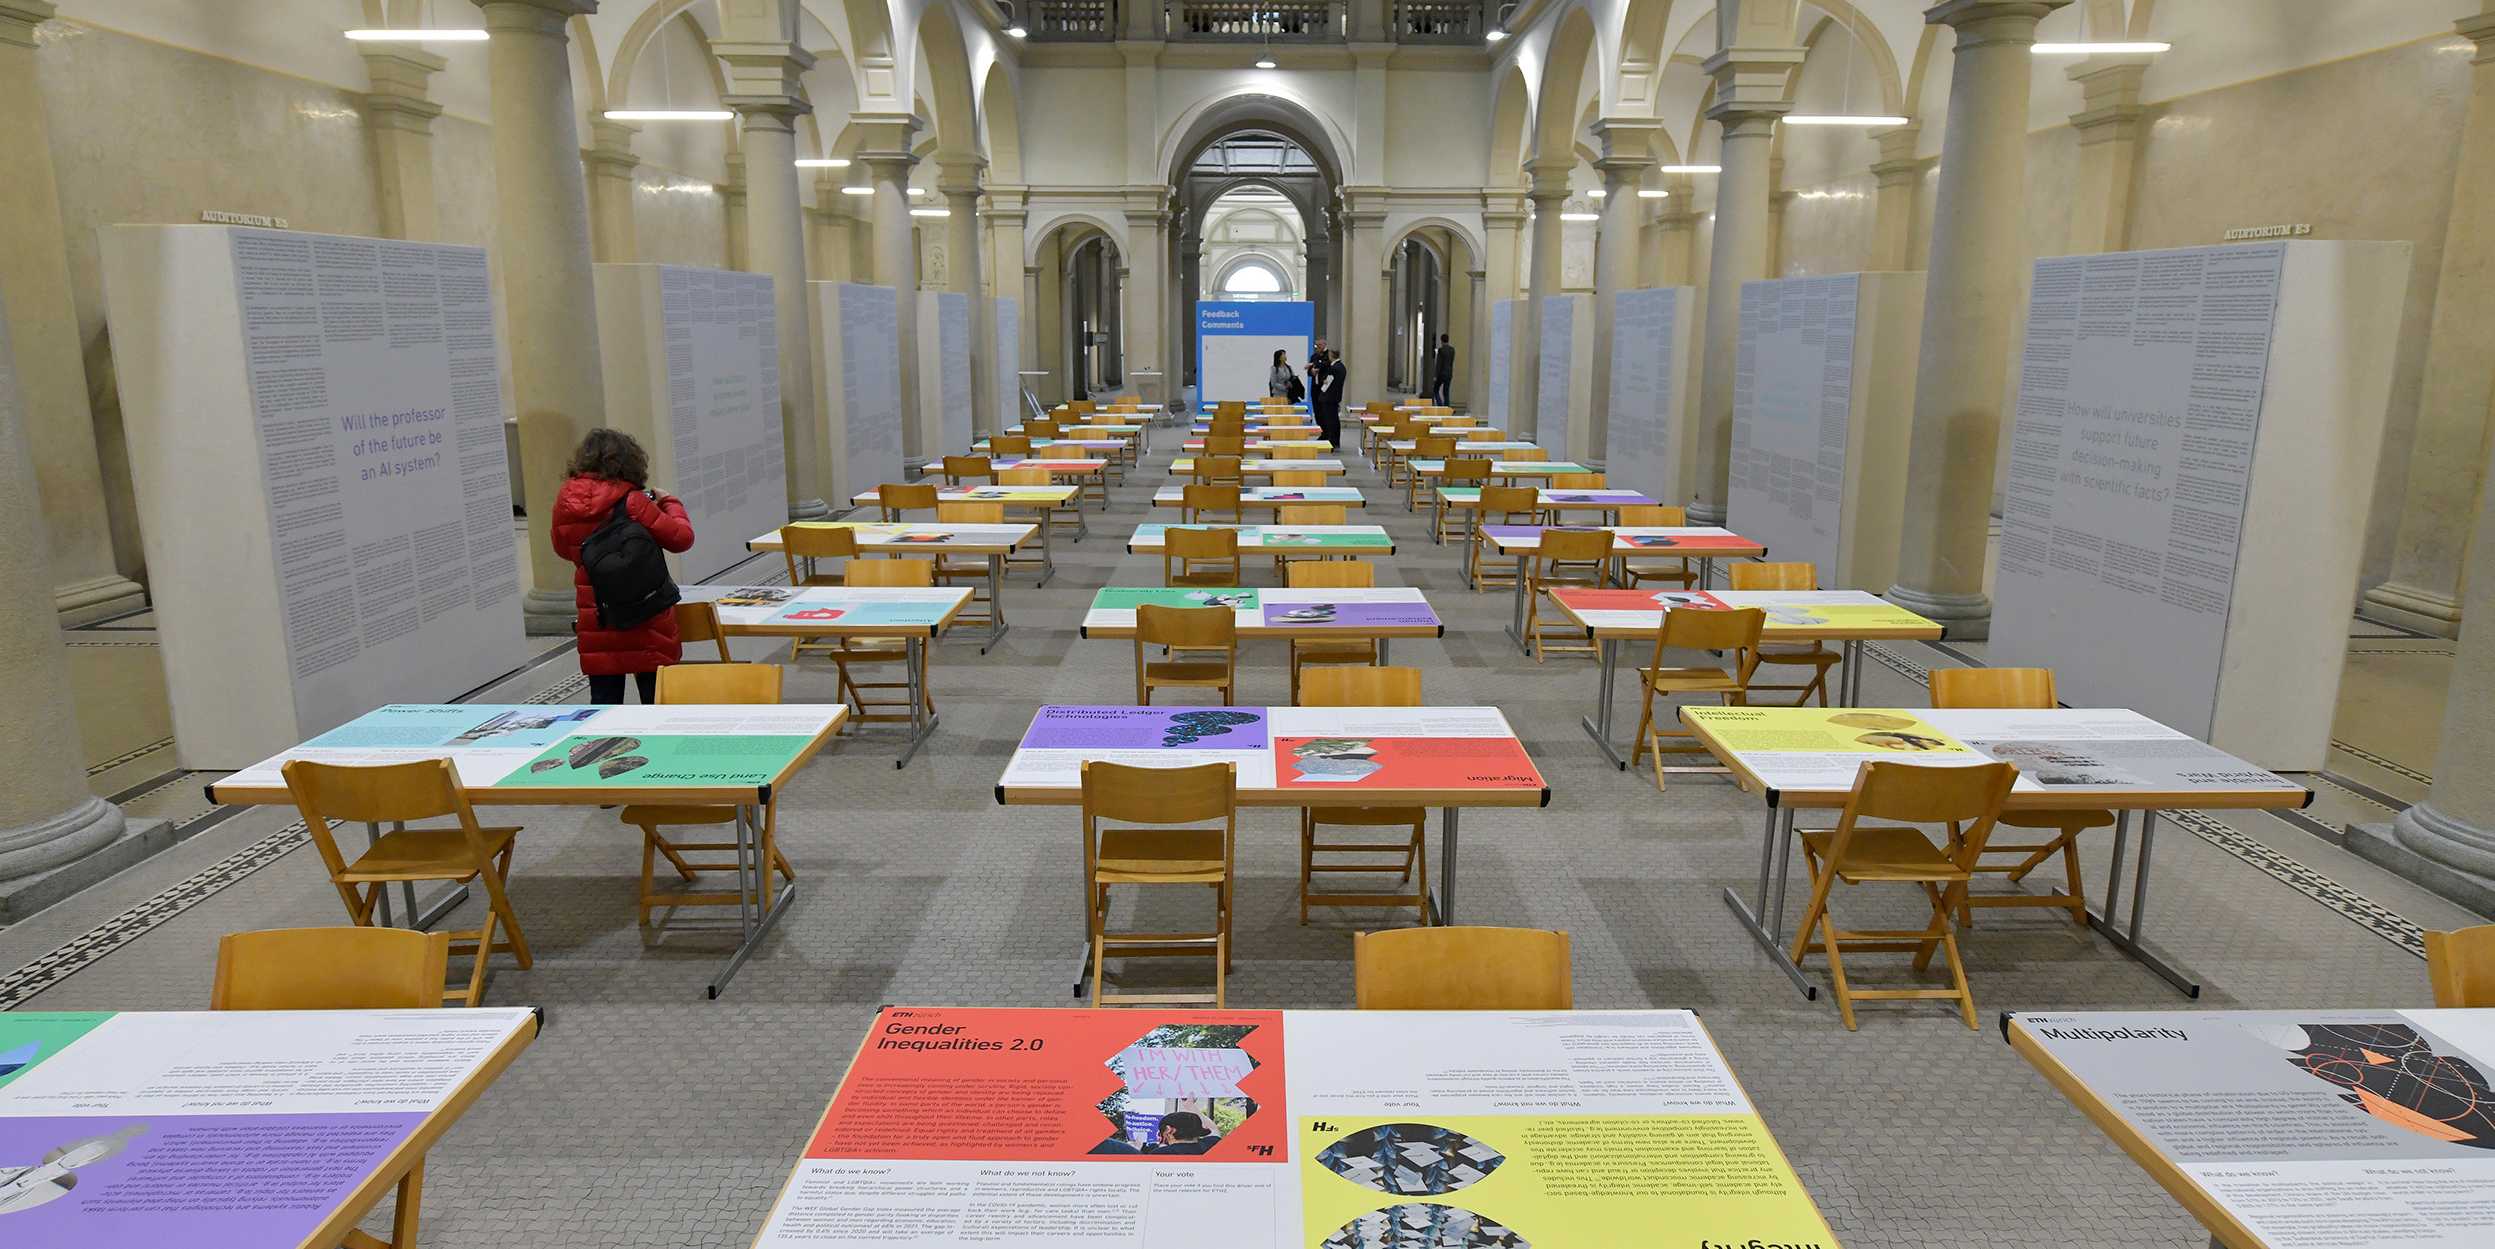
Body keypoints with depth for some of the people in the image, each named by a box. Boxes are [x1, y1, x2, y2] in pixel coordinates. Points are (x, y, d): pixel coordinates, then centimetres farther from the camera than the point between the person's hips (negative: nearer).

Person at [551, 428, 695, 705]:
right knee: (657, 701, 7)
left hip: (595, 622, 3)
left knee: (604, 702, 9)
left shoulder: (565, 502, -1)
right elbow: (681, 538, -12)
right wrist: (670, 502, 4)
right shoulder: (631, 502, -15)